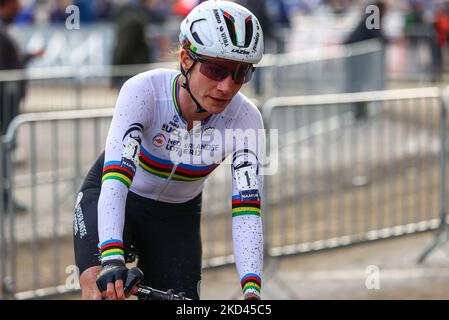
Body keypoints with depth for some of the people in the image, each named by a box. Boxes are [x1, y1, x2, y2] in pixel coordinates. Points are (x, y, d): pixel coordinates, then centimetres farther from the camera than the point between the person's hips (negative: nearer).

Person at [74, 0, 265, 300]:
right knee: (98, 282, -31)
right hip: (111, 195, -3)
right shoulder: (144, 91, -31)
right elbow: (115, 177, -41)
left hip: (177, 216, 3)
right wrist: (112, 260, -56)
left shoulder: (245, 119, -24)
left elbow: (246, 210, -29)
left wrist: (252, 290, -44)